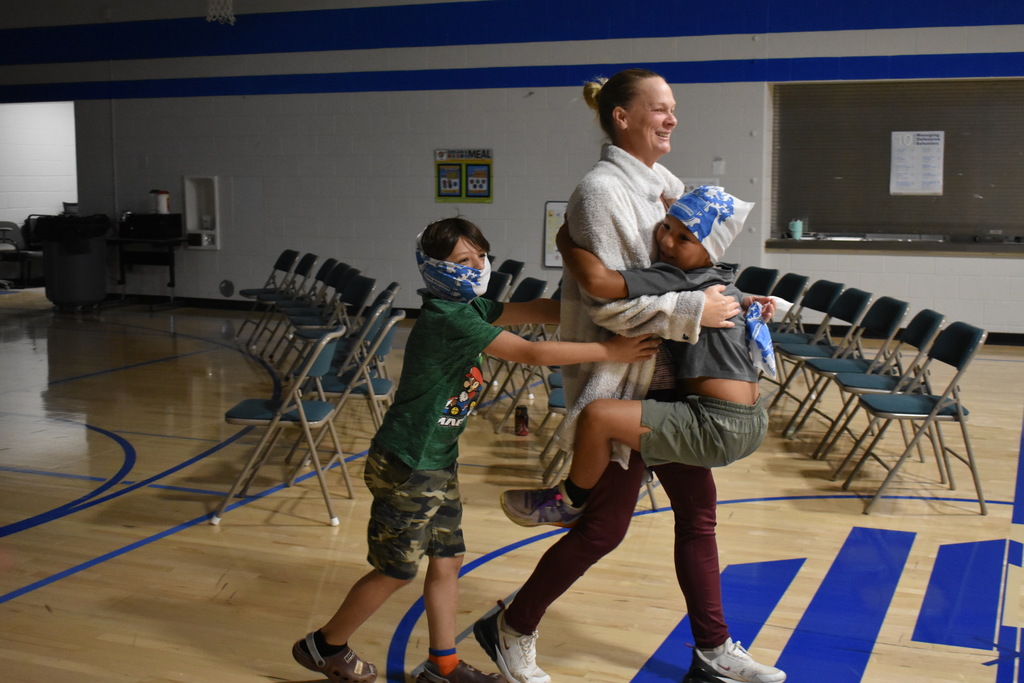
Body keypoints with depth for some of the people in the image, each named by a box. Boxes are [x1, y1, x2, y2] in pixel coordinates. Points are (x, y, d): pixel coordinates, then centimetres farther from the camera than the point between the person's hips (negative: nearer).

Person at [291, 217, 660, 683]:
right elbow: (531, 353, -25)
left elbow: (531, 310, 9)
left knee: (447, 560, 13)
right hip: (407, 466, -9)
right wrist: (608, 351, -21)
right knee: (395, 571, 3)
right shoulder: (448, 317, -24)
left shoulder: (471, 308, 4)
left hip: (438, 464, 9)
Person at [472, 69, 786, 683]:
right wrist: (695, 311, -20)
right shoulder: (602, 190, -16)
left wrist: (733, 303, 5)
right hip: (618, 385, -9)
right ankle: (512, 630, 21)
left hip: (667, 381, 9)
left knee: (698, 508, 13)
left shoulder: (665, 185, 10)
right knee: (605, 527, 0)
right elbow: (609, 305, -22)